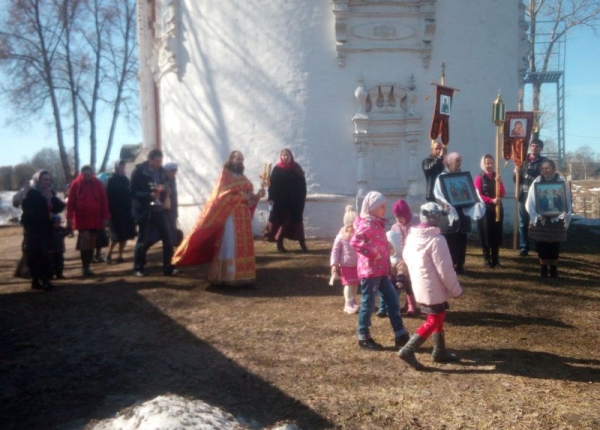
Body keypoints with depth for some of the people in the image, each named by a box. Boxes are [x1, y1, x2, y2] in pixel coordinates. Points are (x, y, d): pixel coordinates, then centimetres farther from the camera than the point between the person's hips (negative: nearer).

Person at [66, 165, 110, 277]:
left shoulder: (98, 184, 4)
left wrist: (105, 217, -2)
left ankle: (87, 266, 17)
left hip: (96, 219, 3)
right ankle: (85, 267, -3)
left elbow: (104, 201, 3)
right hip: (82, 219, -3)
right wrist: (70, 218, -9)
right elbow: (70, 202, -2)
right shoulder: (76, 184, -1)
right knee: (85, 241, -11)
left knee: (92, 244, 7)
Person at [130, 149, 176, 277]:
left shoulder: (162, 171, 8)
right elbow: (133, 192, -11)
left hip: (159, 209, 5)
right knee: (143, 240, 3)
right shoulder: (139, 171, -8)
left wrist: (163, 189, -7)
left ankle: (168, 268, 10)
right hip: (145, 211, -5)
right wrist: (150, 195, -23)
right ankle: (138, 268, 17)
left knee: (168, 238, 0)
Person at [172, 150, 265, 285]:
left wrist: (257, 196, -3)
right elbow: (221, 196, -15)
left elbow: (248, 198, 16)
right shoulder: (225, 176, -3)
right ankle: (226, 276, -7)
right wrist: (241, 196, -19)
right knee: (228, 246, -9)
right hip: (229, 216, -7)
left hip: (243, 217, 8)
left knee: (243, 246, 7)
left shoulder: (243, 178, 19)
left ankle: (241, 275, 11)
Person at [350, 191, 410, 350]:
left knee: (392, 299, 10)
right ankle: (363, 337, 13)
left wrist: (387, 265, 17)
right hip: (370, 270, -10)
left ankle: (401, 335, 16)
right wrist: (372, 254, -22)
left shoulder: (377, 223, 14)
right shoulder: (367, 224, -15)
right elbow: (355, 241, -27)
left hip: (381, 270, 10)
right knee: (368, 303, 0)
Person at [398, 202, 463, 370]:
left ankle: (440, 352, 28)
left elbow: (406, 257, 15)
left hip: (420, 287, 9)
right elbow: (445, 270, -19)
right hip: (434, 289, -9)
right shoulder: (436, 240, -21)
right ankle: (408, 350, -5)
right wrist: (456, 290, -9)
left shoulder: (411, 236, 4)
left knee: (437, 318, 20)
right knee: (433, 322, 1)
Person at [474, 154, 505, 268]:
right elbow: (478, 195, -9)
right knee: (486, 235, -2)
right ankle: (487, 259, 8)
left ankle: (495, 259, 13)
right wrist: (492, 200, -20)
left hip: (497, 209, 4)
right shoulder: (479, 178, -4)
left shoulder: (497, 177, 11)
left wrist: (500, 182, -11)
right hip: (485, 210, -4)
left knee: (497, 235, 5)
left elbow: (503, 194, 4)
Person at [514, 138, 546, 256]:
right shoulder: (523, 160, 12)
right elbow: (516, 179, 13)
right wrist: (516, 173, -8)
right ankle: (524, 247, 9)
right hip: (523, 196, 3)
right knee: (523, 223, 4)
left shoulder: (543, 161, 4)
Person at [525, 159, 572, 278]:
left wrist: (565, 218, -10)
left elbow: (567, 202, 0)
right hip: (540, 221, 1)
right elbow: (530, 202, -2)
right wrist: (535, 217, -13)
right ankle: (543, 268, 18)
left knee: (554, 246, 5)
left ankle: (554, 268, 19)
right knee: (541, 246, 4)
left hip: (556, 220, -1)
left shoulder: (561, 182, -1)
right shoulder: (536, 182, 0)